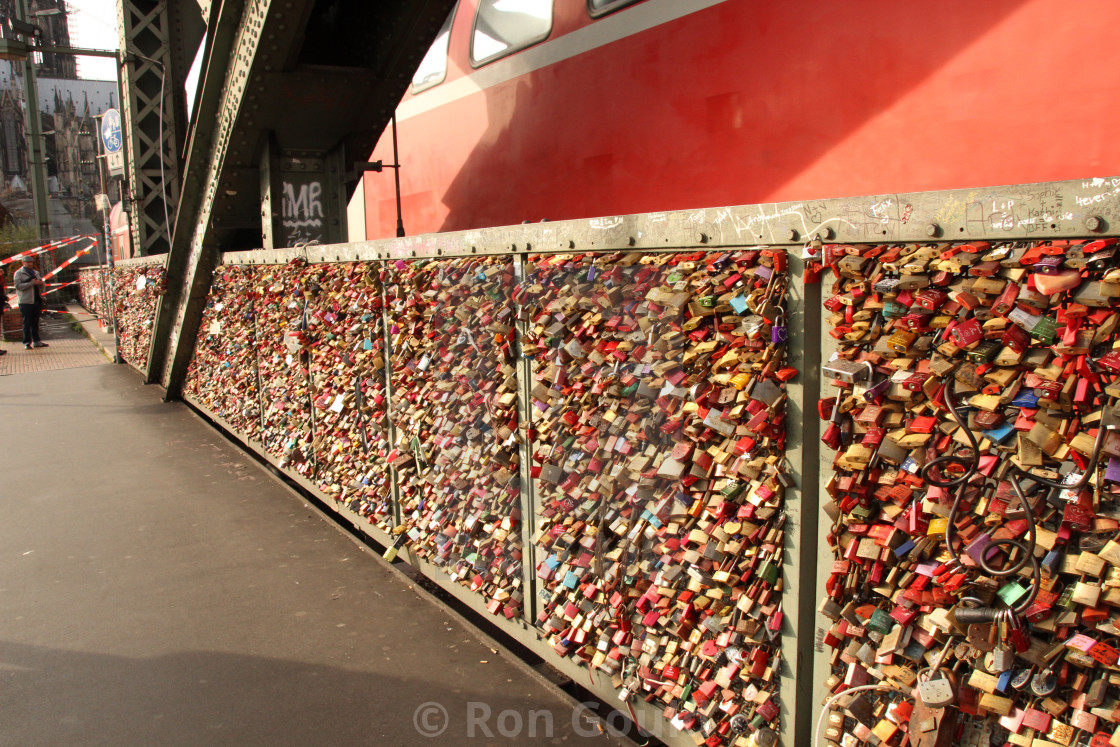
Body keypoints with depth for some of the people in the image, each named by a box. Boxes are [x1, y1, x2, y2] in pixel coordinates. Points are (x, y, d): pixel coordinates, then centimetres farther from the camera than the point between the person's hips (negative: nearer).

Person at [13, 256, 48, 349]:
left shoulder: (35, 272, 18)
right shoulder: (19, 273, -1)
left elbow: (43, 285, 19)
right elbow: (18, 285, -13)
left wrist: (41, 283, -5)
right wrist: (32, 283, -21)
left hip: (36, 300, 6)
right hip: (25, 301, -6)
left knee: (35, 322, 11)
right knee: (27, 322, -4)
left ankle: (36, 341, 16)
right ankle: (27, 342, -1)